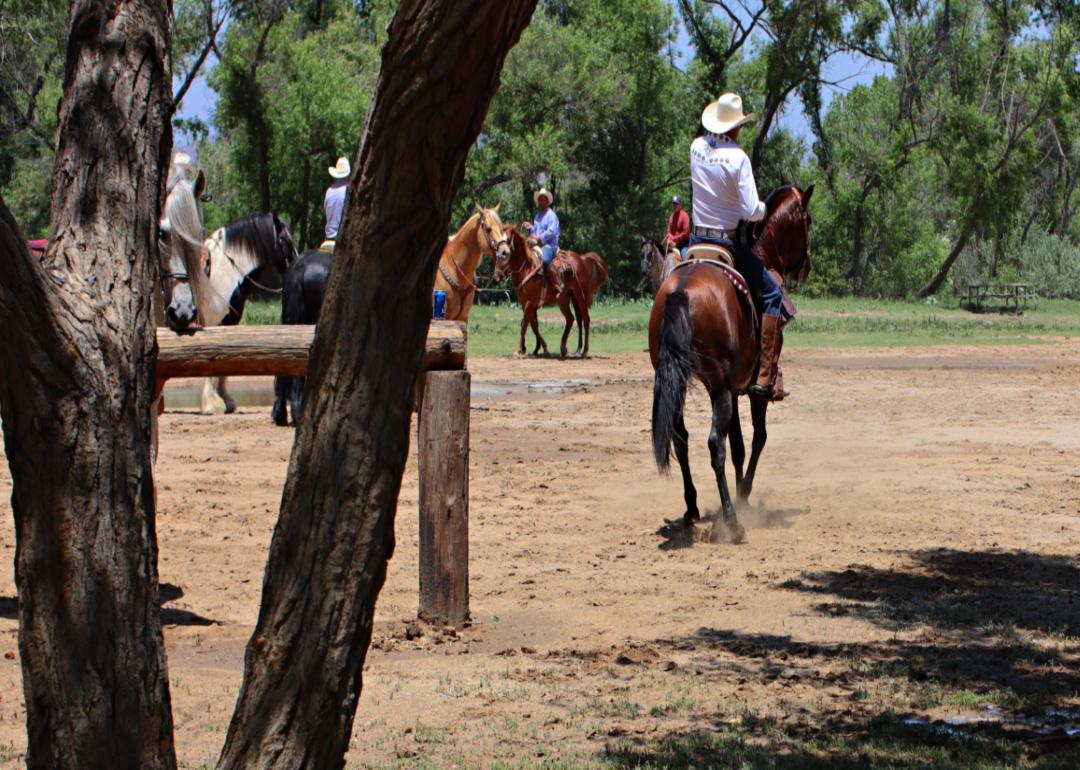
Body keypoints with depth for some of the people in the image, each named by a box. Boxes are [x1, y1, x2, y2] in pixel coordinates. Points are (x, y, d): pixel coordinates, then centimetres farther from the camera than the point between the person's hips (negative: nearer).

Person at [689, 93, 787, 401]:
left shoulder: (696, 148, 1)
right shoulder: (737, 157, -16)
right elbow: (752, 211, -18)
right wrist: (763, 208, 3)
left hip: (697, 240, 6)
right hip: (731, 243, -6)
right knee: (771, 296, 5)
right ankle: (765, 377, -5)